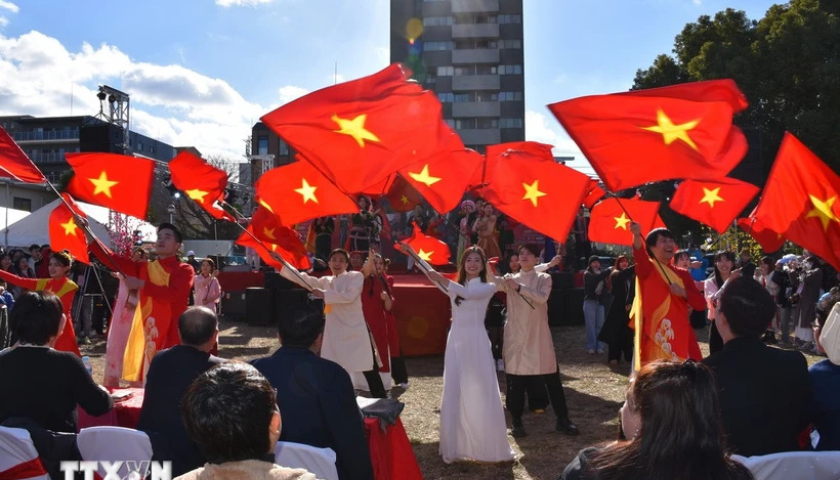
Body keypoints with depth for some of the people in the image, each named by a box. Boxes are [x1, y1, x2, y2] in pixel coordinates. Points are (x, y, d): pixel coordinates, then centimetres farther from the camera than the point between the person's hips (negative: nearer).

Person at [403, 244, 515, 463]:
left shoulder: (488, 287, 1)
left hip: (476, 342, -3)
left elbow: (468, 293, -17)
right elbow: (431, 273, 3)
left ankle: (490, 446, 12)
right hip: (456, 341, 3)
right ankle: (455, 448, 13)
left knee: (481, 394, 0)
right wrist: (412, 253, -7)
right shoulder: (454, 287, 13)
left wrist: (442, 279, -22)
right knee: (454, 395, 5)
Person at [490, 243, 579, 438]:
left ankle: (562, 419, 14)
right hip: (516, 335, 1)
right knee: (515, 380, 2)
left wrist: (520, 287, -22)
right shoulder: (510, 279, 7)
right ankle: (516, 421, 14)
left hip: (539, 334, 0)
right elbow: (495, 283, -16)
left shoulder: (544, 278, 5)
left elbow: (542, 297, -15)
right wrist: (485, 264, -32)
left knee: (552, 377, 3)